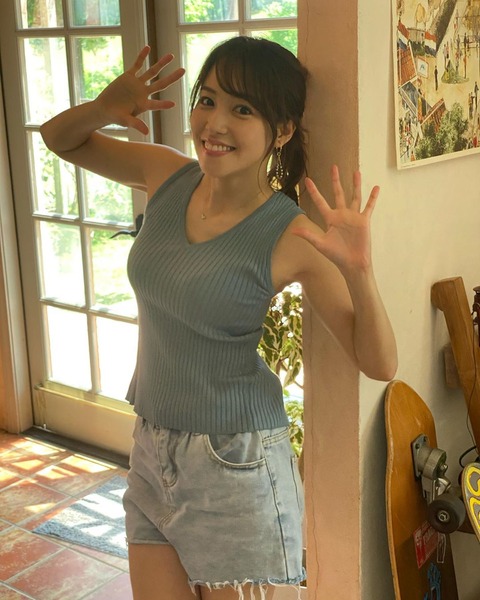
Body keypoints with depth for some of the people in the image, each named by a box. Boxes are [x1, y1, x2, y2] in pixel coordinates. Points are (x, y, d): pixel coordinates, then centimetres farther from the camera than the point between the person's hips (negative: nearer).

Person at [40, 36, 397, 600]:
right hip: (152, 448, 5)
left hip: (234, 463, -5)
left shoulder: (290, 237, -17)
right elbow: (61, 139, 11)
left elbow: (379, 364, -15)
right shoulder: (168, 176, -3)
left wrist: (358, 269, -32)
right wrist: (102, 109, -11)